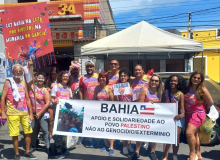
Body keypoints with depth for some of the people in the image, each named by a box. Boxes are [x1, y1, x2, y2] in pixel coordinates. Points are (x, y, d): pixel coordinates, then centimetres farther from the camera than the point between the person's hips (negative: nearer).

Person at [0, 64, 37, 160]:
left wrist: (31, 113, 8)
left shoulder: (23, 83, 12)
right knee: (15, 135, 2)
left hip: (25, 112, 4)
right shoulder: (8, 82, 0)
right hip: (13, 113, -4)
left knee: (29, 132, 8)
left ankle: (27, 152, 23)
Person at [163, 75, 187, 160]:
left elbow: (182, 107, -11)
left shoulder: (181, 94, -8)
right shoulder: (166, 92, 2)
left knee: (176, 136, -2)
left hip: (178, 117, -2)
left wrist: (182, 114, -30)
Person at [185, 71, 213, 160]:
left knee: (189, 133, -18)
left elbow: (210, 102, -5)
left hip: (198, 113, -6)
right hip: (188, 113, 6)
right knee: (195, 134, 14)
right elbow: (184, 100, 15)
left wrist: (203, 109, 7)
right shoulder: (188, 88, 0)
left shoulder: (203, 90, -14)